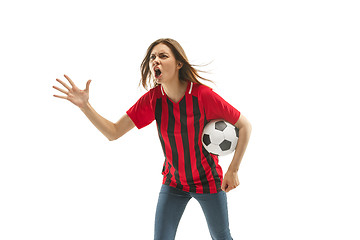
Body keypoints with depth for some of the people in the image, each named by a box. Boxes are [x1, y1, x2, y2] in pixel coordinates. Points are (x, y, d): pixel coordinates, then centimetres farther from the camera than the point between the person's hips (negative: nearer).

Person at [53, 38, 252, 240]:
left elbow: (245, 126, -15)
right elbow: (113, 132, -13)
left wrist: (233, 170, -16)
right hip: (173, 182, 2)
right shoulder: (153, 99, -13)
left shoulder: (203, 95, -23)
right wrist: (85, 105, -26)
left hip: (208, 181, -2)